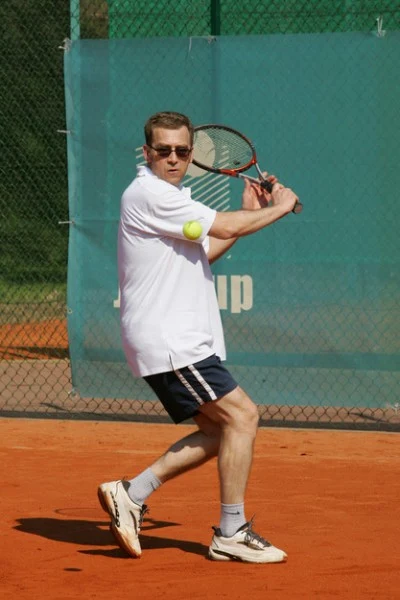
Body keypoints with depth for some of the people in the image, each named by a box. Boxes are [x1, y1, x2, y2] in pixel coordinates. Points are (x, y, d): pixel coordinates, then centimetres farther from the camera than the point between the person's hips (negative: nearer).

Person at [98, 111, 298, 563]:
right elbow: (224, 226, -17)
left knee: (218, 431, 11)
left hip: (184, 341, 11)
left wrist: (249, 212, 19)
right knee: (241, 415, -12)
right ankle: (232, 534, -7)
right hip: (167, 343, -11)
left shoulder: (170, 198, 19)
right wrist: (279, 207, -2)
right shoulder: (148, 194, -14)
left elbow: (204, 251, 29)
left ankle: (131, 493, 11)